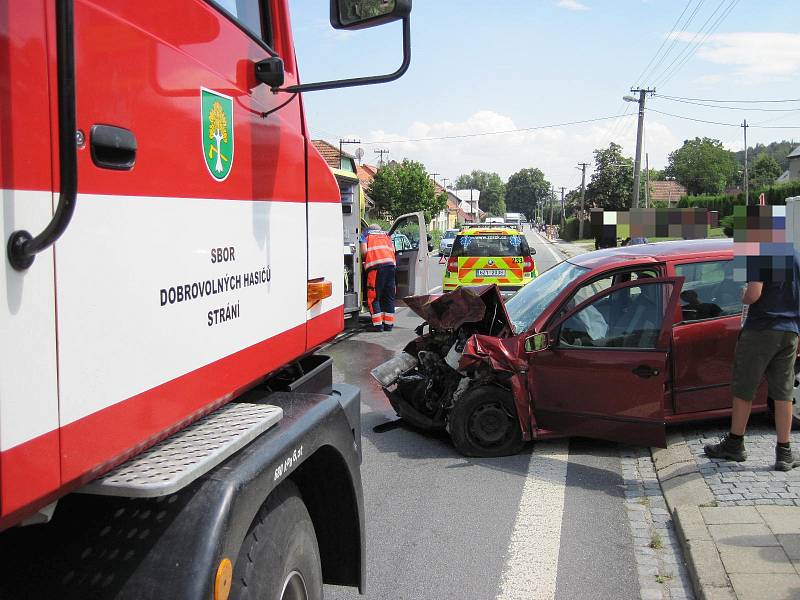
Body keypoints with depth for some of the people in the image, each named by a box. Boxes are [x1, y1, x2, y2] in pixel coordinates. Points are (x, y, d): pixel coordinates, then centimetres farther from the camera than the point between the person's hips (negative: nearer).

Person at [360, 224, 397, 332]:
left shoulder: (366, 235, 17)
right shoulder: (386, 235, 28)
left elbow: (364, 251, 2)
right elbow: (393, 250, 15)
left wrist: (365, 261, 20)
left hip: (376, 266, -4)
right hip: (390, 264, 4)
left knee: (373, 297, 1)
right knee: (389, 297, 12)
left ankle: (378, 325, -5)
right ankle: (388, 324, 13)